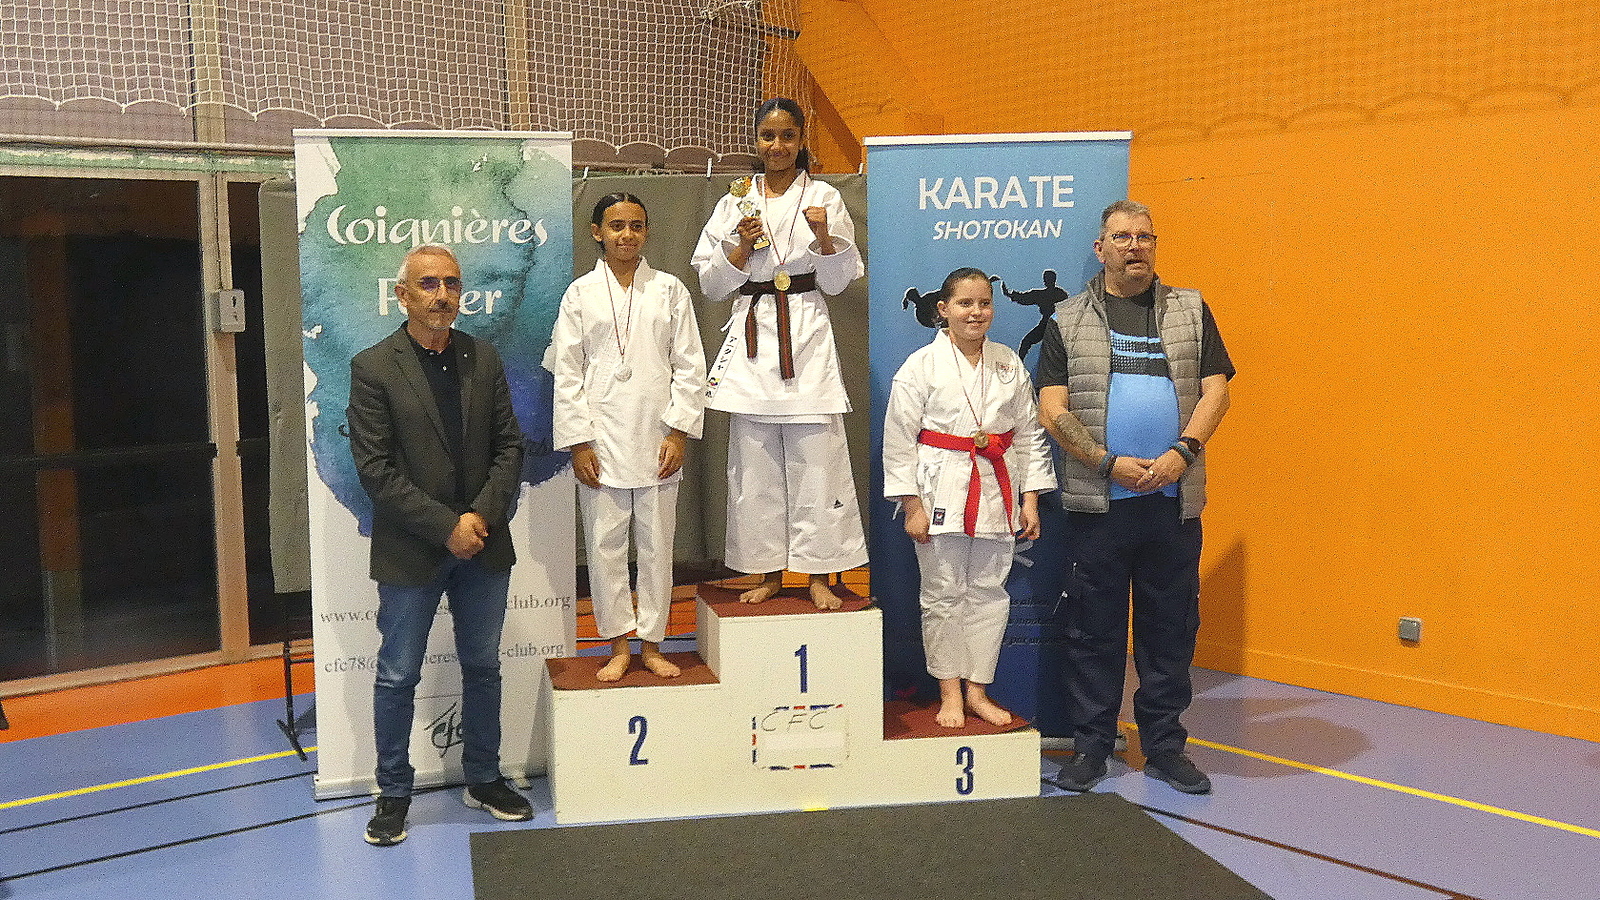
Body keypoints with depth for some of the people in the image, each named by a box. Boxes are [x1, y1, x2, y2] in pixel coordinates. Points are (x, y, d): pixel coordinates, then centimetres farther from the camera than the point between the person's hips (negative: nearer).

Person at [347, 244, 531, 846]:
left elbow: (509, 447, 5)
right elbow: (376, 471, -12)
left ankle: (483, 780, 29)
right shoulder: (372, 369, -8)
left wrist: (482, 516, -10)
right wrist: (446, 527, -16)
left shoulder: (484, 359, 5)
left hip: (483, 545, 4)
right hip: (409, 552, -4)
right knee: (397, 677, 6)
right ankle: (394, 792, 21)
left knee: (483, 668, 14)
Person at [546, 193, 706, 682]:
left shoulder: (670, 290, 7)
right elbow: (567, 373, 3)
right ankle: (618, 646, 14)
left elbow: (689, 367, 5)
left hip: (656, 440, 1)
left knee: (656, 546, 5)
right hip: (601, 440, 0)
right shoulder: (580, 294, 5)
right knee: (604, 546, 2)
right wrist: (578, 441, -4)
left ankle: (652, 645, 17)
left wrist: (679, 431, -4)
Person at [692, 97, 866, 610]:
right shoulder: (735, 203, 11)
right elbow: (711, 284, 9)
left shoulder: (824, 198, 5)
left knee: (815, 457, -6)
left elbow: (839, 282, 4)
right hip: (752, 335, 2)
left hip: (807, 336, -2)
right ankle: (768, 572, 16)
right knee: (755, 462, 4)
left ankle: (819, 576, 4)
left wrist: (825, 237, -12)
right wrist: (744, 246, -6)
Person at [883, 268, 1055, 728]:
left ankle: (977, 689, 20)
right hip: (941, 491, -3)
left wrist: (1030, 499, 6)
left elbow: (1030, 434, 11)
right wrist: (912, 505, -9)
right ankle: (949, 692, 17)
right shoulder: (921, 366, -4)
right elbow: (899, 440, -5)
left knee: (989, 593, 7)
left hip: (996, 492, 3)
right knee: (944, 595, 4)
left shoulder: (1010, 364, 8)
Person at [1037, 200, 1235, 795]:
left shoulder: (1190, 311, 11)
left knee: (1171, 627, 7)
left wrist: (1183, 452, -12)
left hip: (1175, 500, 2)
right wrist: (1110, 463, -12)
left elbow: (1215, 391, 5)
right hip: (1097, 500, -1)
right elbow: (1052, 410, -1)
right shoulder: (1070, 320, 6)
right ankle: (1091, 745, 15)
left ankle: (1164, 746, 18)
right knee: (1094, 627, 4)